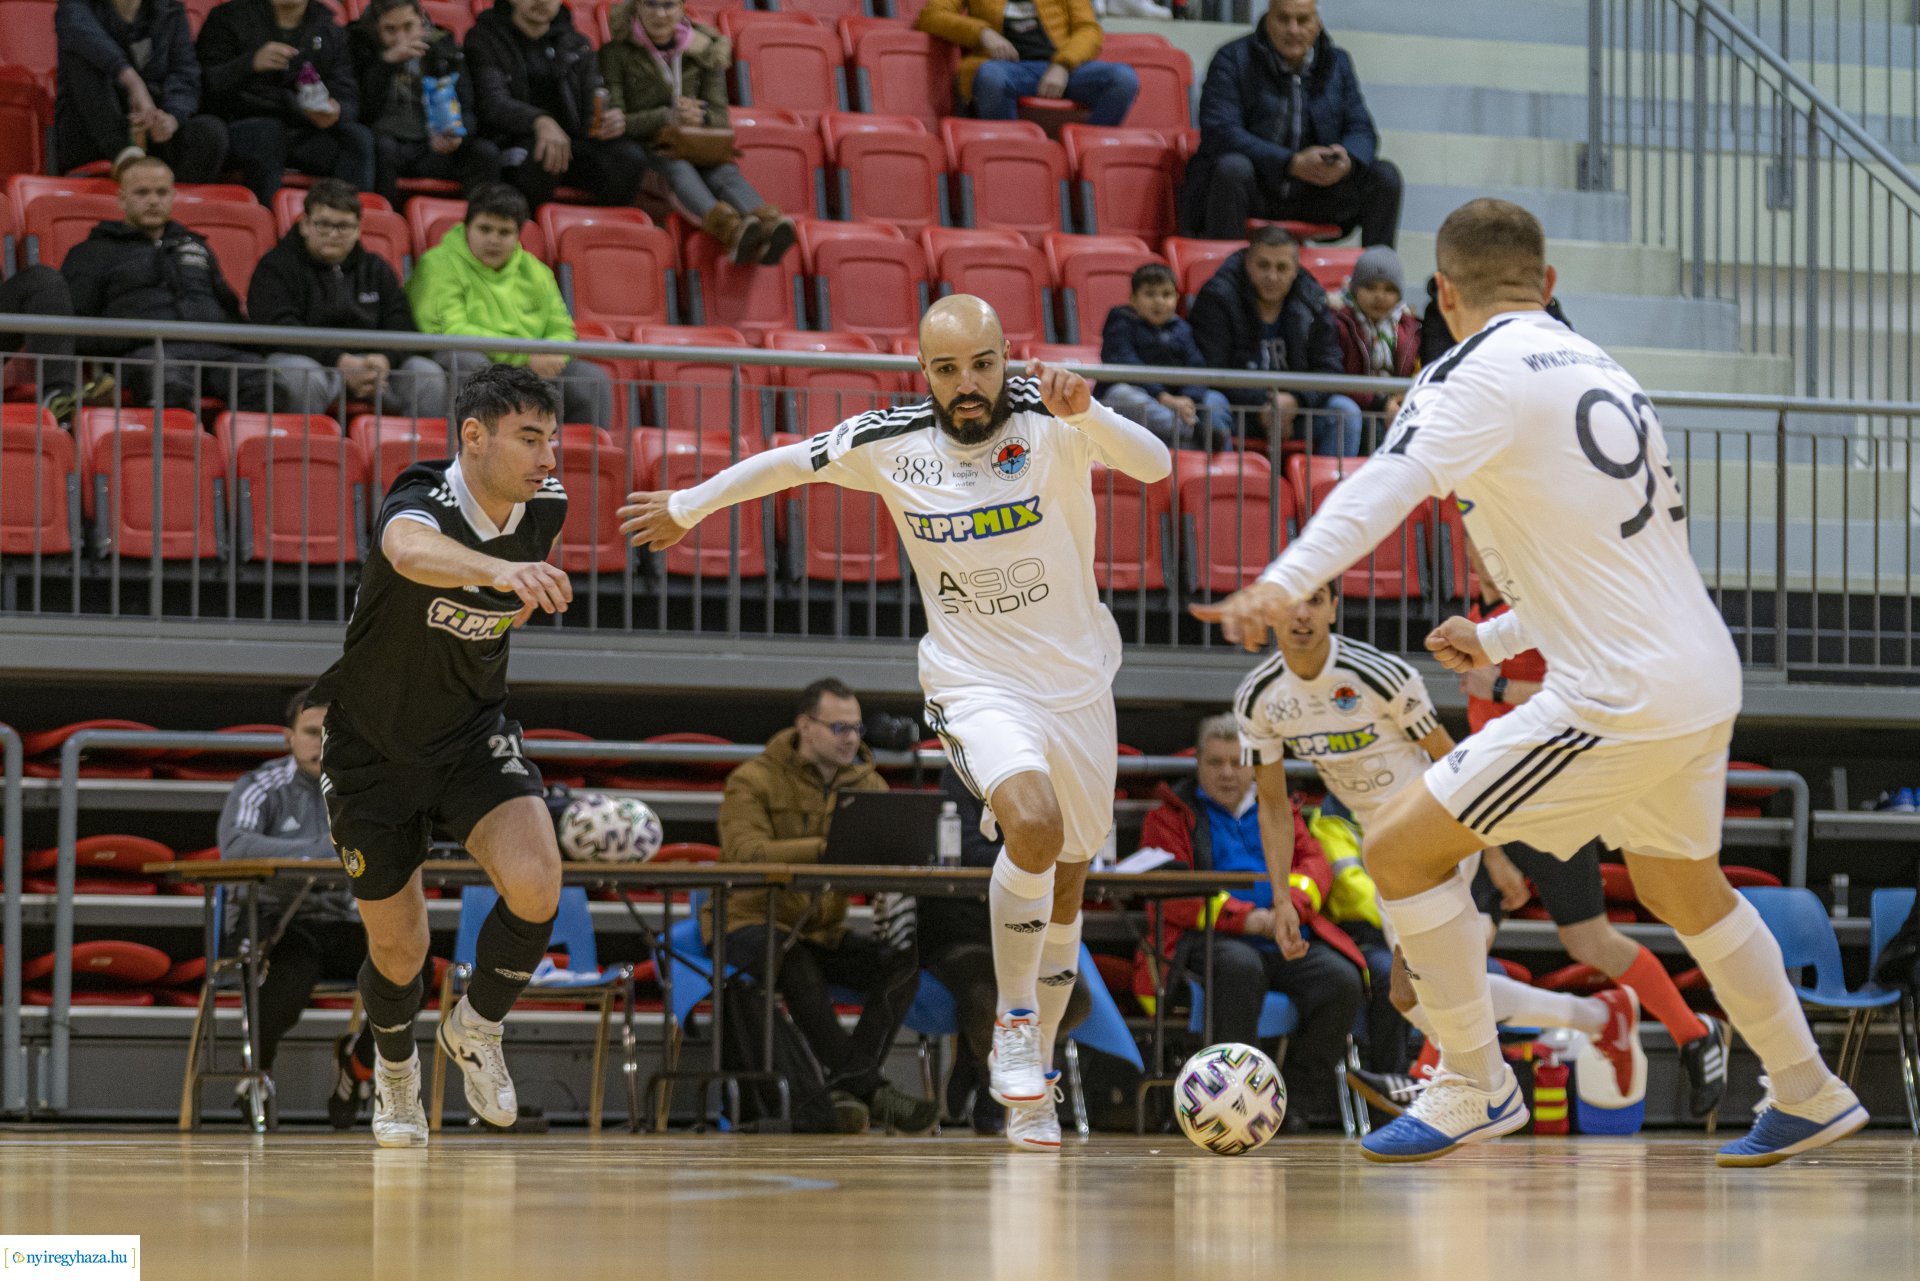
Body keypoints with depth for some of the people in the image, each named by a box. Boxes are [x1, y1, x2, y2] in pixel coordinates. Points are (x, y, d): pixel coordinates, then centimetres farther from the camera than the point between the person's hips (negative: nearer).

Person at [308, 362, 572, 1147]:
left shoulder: (545, 508, -12)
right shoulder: (421, 504, -31)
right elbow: (413, 551, -58)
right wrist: (503, 572, -77)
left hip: (472, 734, 3)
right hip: (372, 750, -3)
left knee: (536, 884, -23)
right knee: (398, 950, 8)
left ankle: (477, 1029, 6)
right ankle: (394, 1068, 42)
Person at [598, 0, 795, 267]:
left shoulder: (705, 52, 14)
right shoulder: (616, 53, 5)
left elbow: (720, 119, 9)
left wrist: (700, 118, -15)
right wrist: (666, 117, -21)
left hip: (697, 152, 3)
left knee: (725, 172, -30)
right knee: (676, 168, -36)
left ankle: (768, 227, -62)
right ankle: (730, 228, -67)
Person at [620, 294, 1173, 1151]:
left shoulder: (1050, 423, -15)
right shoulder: (892, 443, -9)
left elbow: (1153, 466, -31)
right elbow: (792, 462, 10)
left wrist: (1084, 413, -50)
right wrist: (690, 505, 21)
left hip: (1077, 683, 2)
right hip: (973, 684, -2)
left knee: (1063, 888, 12)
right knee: (1033, 824, -31)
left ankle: (1031, 1084, 30)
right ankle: (1013, 1022, -13)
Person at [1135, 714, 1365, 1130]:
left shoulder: (1279, 810, 28)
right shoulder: (1172, 816, 15)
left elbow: (1315, 863, 14)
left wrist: (1290, 905, -11)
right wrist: (1249, 920, -15)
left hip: (1291, 941, 4)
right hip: (1214, 940, -4)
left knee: (1341, 979, -26)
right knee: (1239, 967, -39)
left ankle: (1306, 1099, -15)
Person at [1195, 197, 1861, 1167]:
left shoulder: (1481, 370, -9)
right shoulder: (1598, 371, 17)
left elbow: (1394, 481, -28)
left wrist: (1284, 585, -41)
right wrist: (1497, 638, 32)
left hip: (1622, 700, -9)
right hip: (1705, 678, 9)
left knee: (1403, 847, -1)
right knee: (1681, 887, 31)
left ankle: (1474, 1087, 4)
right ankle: (1808, 1097, 40)